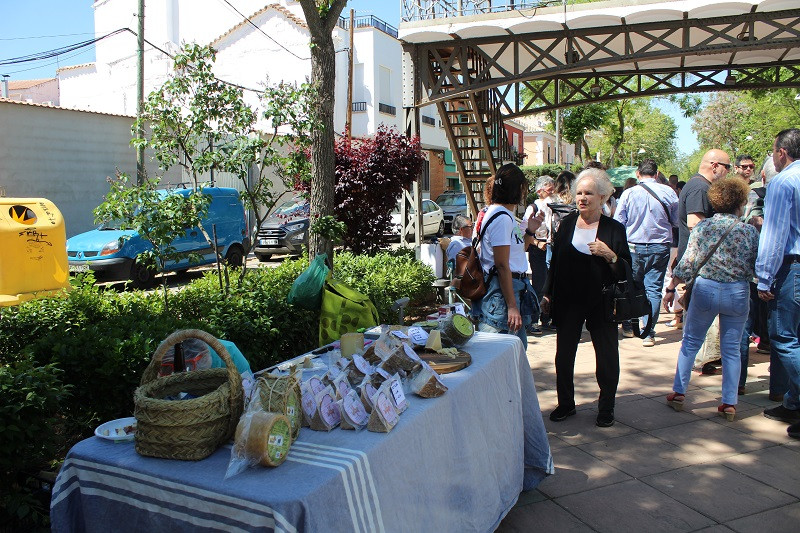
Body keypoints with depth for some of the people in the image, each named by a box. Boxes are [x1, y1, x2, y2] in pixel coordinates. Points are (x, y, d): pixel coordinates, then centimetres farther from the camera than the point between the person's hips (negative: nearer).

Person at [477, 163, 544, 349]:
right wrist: (512, 306, -22)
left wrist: (530, 230, 10)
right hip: (503, 291, -11)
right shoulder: (501, 218, -16)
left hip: (514, 286, 11)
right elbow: (502, 265, -21)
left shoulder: (505, 215, 15)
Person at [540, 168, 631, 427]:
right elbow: (555, 262, 9)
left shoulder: (614, 229, -4)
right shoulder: (567, 224, 3)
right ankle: (566, 403, 26)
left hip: (601, 303, -2)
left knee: (607, 357, 5)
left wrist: (610, 255, -23)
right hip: (568, 301, 2)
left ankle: (606, 407, 23)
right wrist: (547, 294, 6)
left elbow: (626, 271, -5)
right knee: (564, 355, 8)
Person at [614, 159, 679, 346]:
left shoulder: (628, 193, -7)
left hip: (634, 246, 0)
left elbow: (618, 222, -3)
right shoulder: (668, 192, -5)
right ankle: (648, 333, -1)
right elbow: (676, 221, 6)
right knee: (653, 289, 3)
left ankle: (628, 327, 26)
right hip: (660, 246, 0)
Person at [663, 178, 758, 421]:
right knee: (731, 349, 9)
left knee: (690, 342, 13)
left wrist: (671, 288, 1)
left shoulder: (702, 226, -4)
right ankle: (729, 403, 12)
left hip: (705, 289, 0)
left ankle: (678, 393, 15)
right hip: (738, 293, 0)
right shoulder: (749, 231, -3)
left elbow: (687, 263, -6)